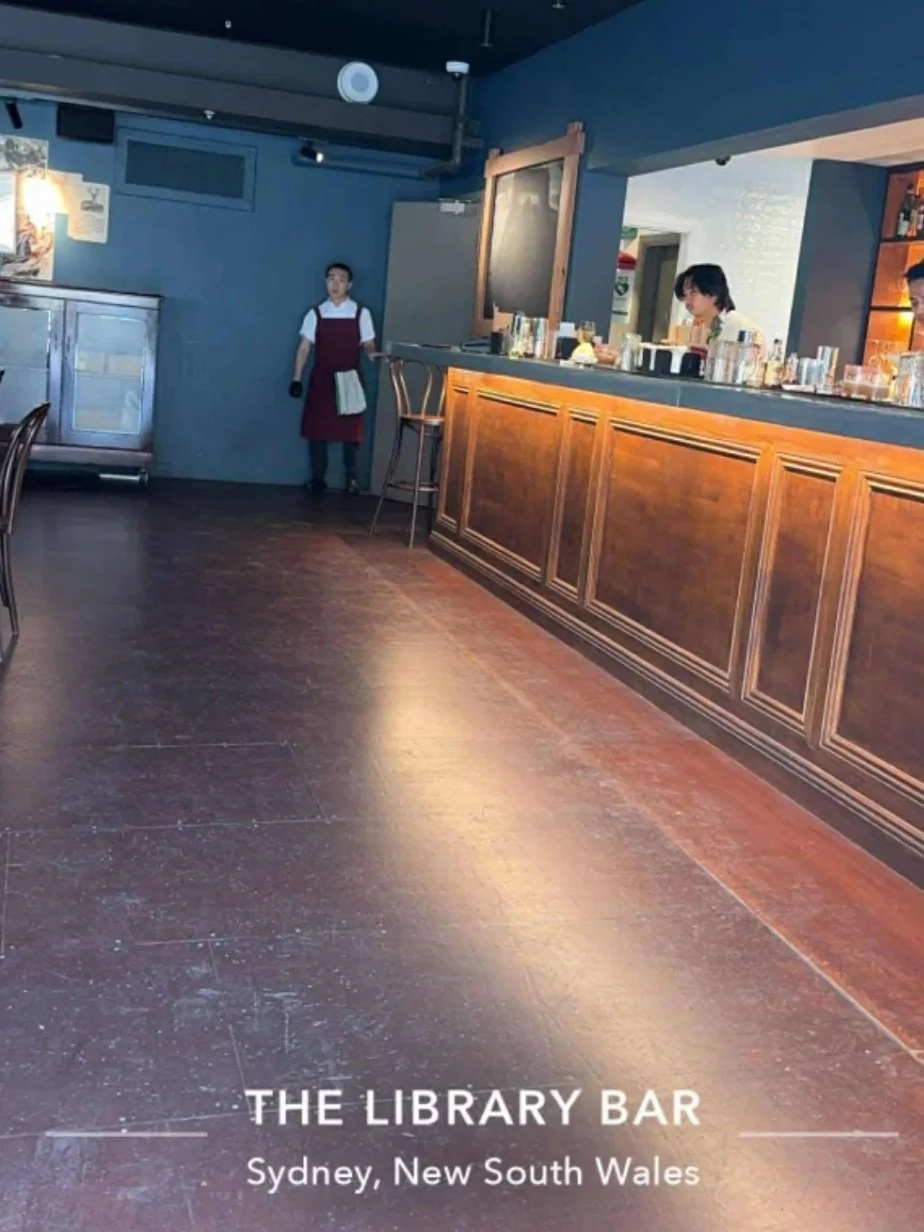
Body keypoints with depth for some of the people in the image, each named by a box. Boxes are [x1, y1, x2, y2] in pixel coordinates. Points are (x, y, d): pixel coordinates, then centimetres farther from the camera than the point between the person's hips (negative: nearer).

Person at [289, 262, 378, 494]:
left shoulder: (361, 313, 2)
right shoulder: (315, 314, 4)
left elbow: (368, 344, 1)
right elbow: (304, 347, 3)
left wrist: (372, 353, -23)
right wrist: (296, 378, -4)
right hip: (321, 380, 1)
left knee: (350, 430, 3)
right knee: (316, 428, 2)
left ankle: (351, 478, 14)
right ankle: (318, 477, 14)